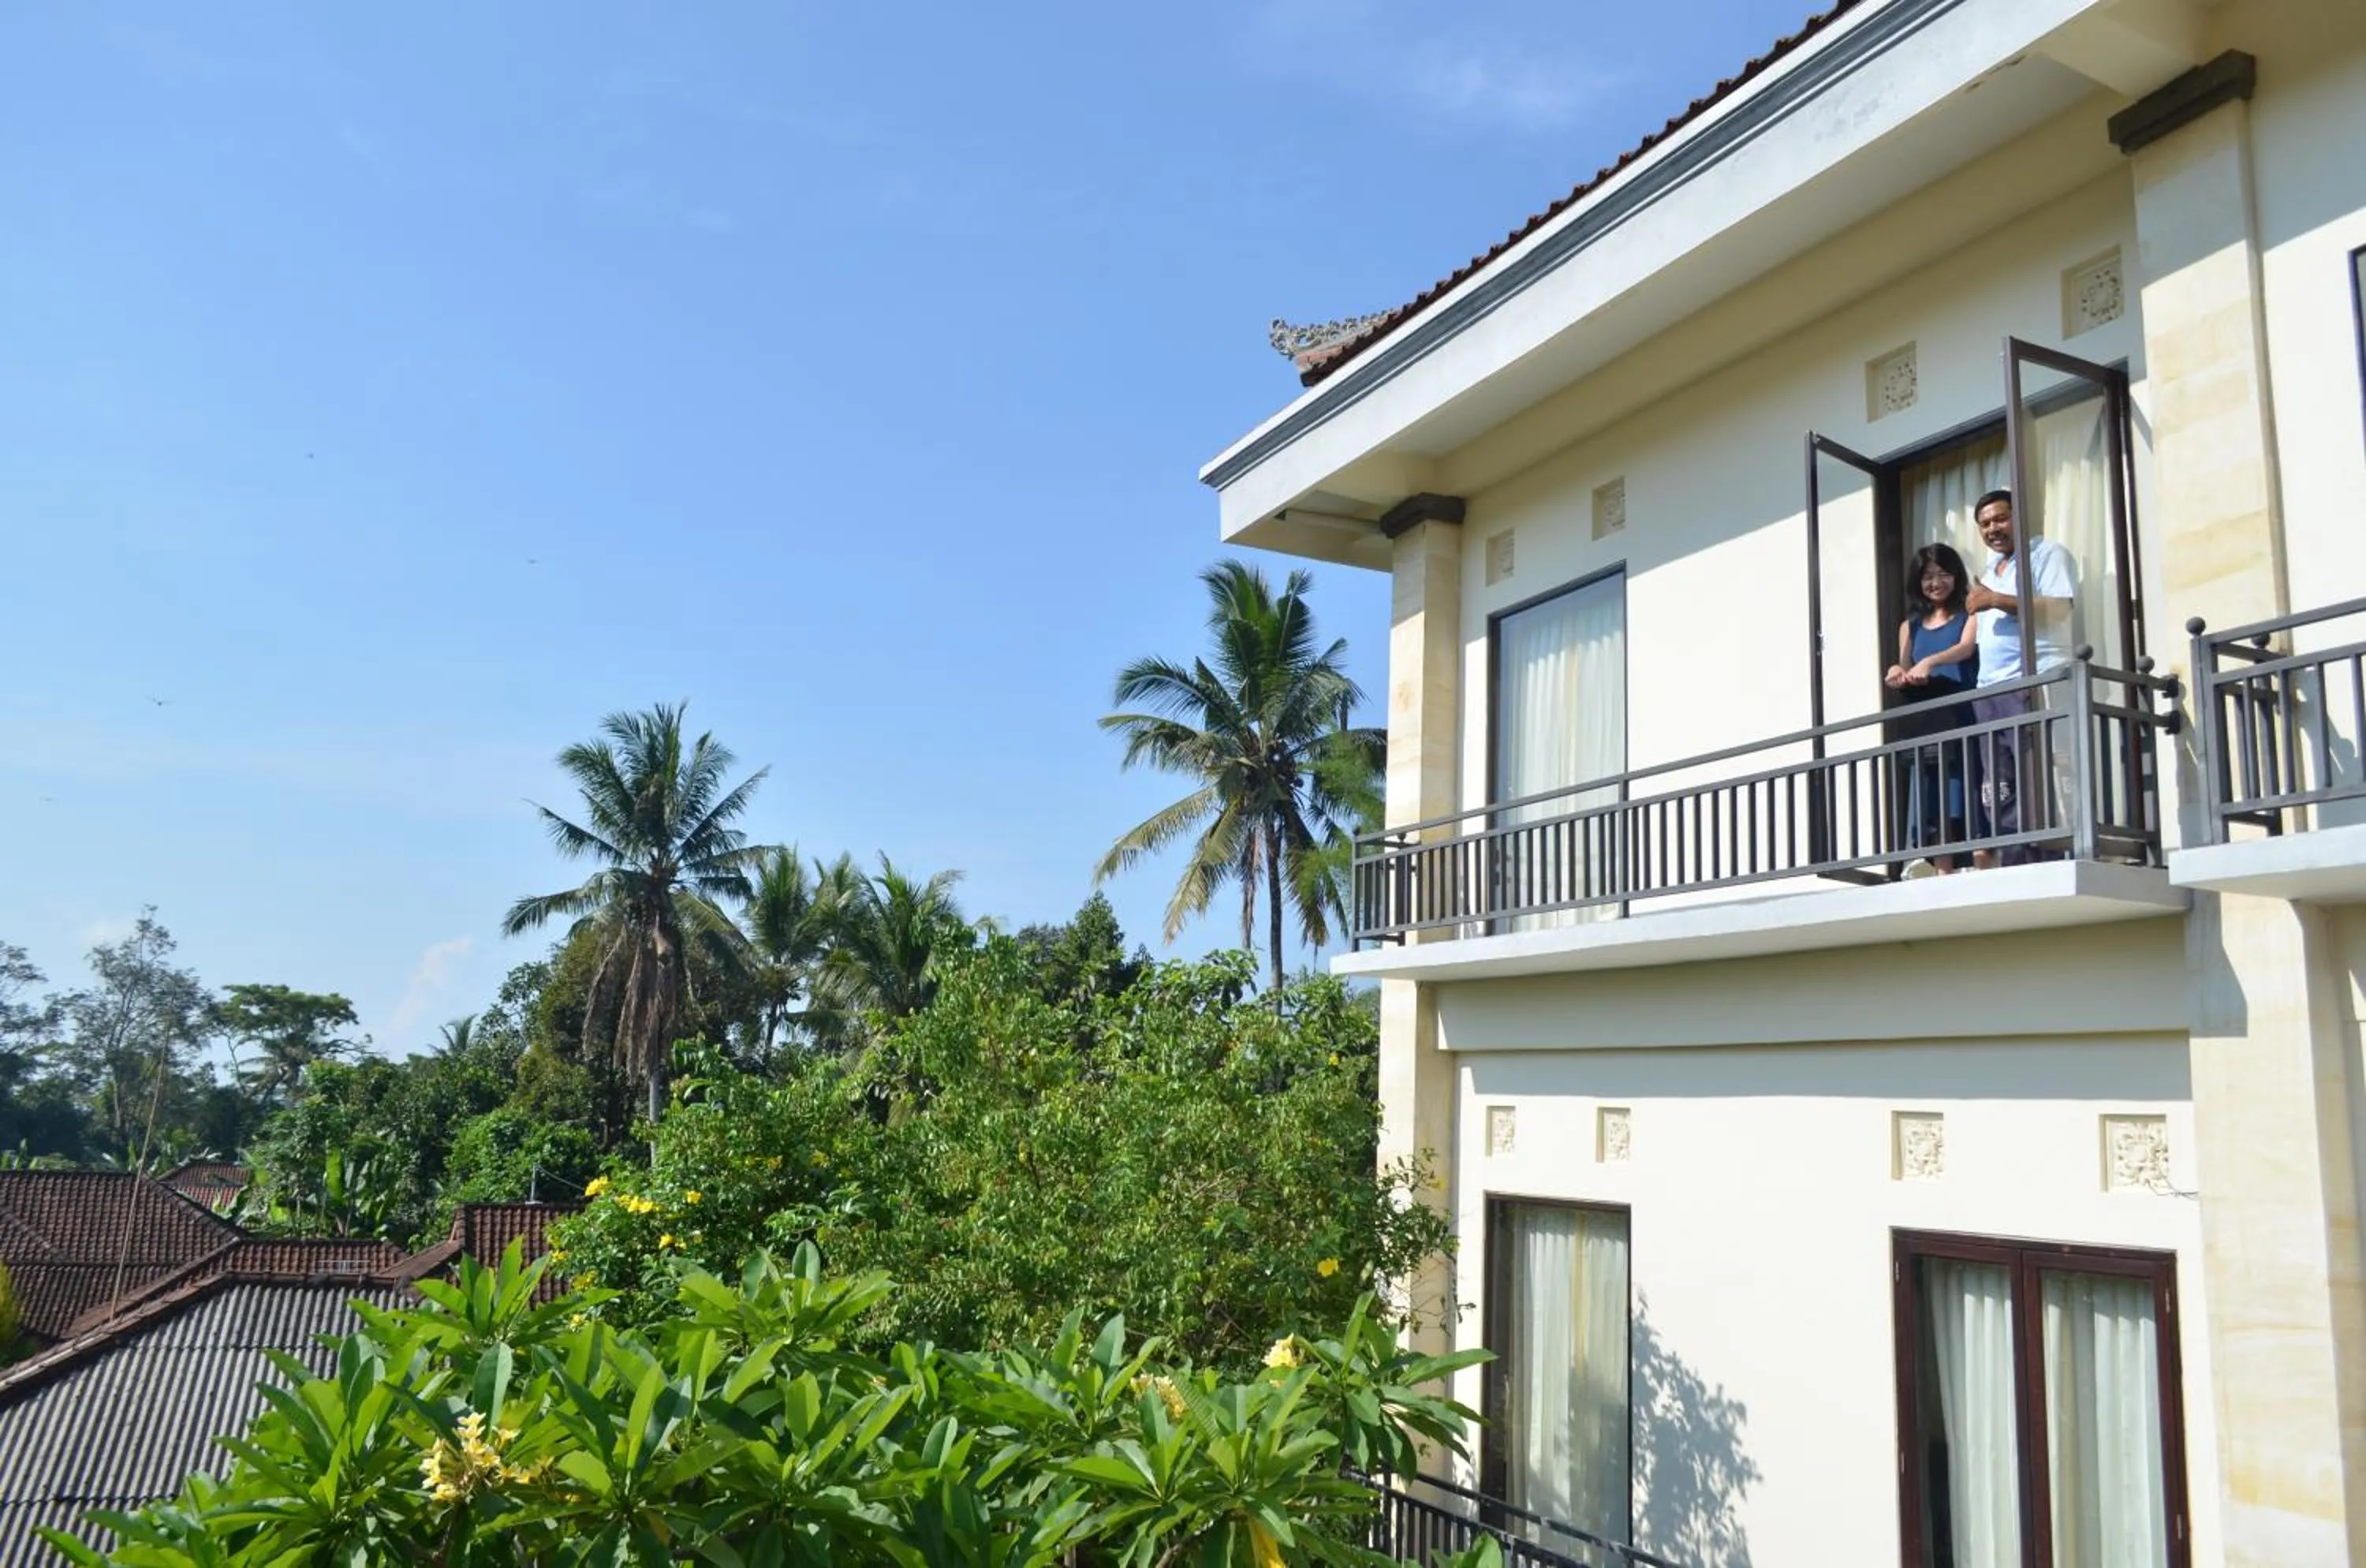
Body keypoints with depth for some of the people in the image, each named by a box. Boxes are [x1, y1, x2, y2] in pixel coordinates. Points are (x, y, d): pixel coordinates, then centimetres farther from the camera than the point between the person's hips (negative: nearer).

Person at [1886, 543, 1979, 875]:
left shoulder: (1969, 615, 9)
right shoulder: (1910, 627, 20)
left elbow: (1966, 648, -10)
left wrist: (1929, 662, -29)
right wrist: (1897, 676, -7)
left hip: (1963, 720, -3)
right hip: (1925, 726, 4)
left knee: (1962, 798, -14)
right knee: (1931, 803, -6)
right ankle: (1942, 875, -9)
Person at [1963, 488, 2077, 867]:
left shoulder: (2047, 553, 4)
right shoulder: (1988, 572, 27)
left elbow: (2057, 609, -10)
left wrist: (1997, 600, -11)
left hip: (2032, 686, -8)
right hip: (1989, 693, 8)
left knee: (2033, 786, -14)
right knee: (1996, 791, 0)